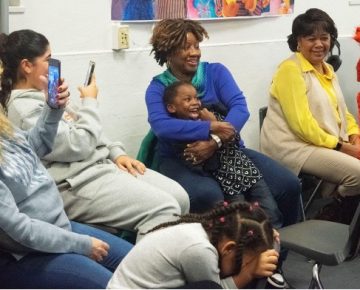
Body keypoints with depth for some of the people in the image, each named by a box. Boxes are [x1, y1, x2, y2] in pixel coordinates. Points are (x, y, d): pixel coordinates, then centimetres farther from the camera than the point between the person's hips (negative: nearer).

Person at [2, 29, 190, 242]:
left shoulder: (40, 95, 17)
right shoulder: (23, 109, -15)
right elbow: (78, 145, -19)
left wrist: (116, 153, 6)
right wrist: (90, 102, -5)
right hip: (77, 184, -10)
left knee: (179, 196, -3)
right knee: (163, 209, -23)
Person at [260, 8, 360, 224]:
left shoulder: (328, 70, 17)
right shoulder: (290, 69, -11)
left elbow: (342, 111, 19)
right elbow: (301, 123, -18)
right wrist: (340, 146, -16)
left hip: (331, 145, 9)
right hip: (294, 147, -9)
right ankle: (332, 213, -1)